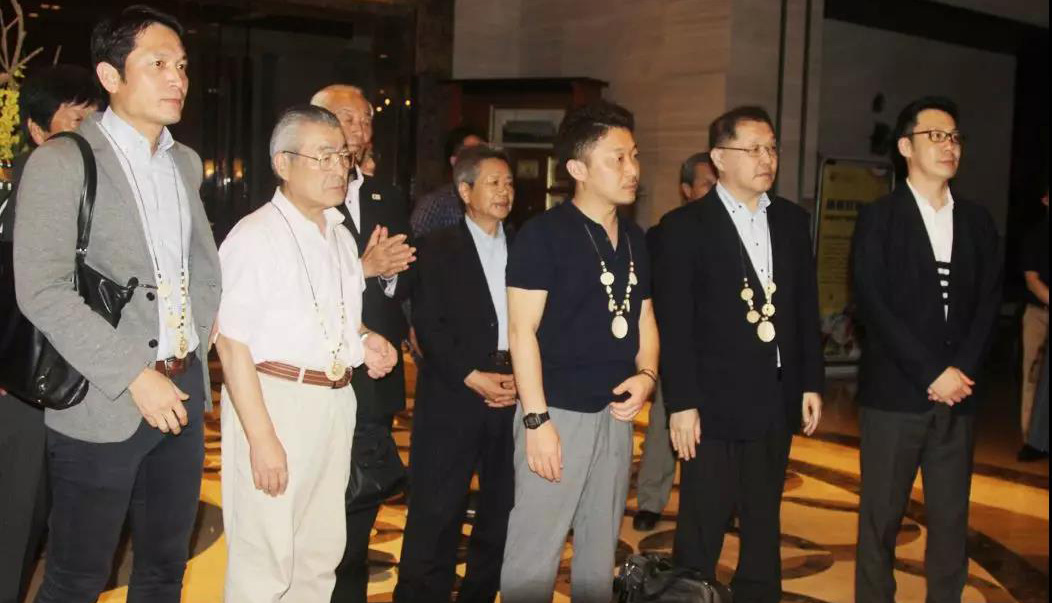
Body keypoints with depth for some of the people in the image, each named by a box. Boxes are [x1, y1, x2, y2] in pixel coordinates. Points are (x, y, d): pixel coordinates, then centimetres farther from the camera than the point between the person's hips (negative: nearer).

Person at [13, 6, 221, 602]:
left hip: (182, 393, 6)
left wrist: (199, 339, 10)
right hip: (105, 405, -6)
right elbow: (42, 290, -17)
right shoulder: (62, 162, -9)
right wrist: (135, 376, -20)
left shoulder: (187, 163, 11)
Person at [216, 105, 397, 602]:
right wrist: (262, 438, -21)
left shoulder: (341, 237, 14)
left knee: (321, 552, 16)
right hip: (272, 400, -7)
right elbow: (232, 342, -16)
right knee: (264, 560, -1)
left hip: (335, 402, 8)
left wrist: (365, 341, 6)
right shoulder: (255, 236, -11)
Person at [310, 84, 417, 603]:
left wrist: (389, 272, -12)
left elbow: (407, 282, 9)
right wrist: (363, 268, -21)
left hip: (376, 384, 6)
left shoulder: (388, 201, 14)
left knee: (360, 515, 15)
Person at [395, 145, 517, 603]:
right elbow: (428, 324, -6)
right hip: (454, 394, -3)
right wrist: (473, 376, -13)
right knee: (436, 512, -2)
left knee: (501, 510, 8)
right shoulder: (438, 248, 3)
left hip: (515, 394, 4)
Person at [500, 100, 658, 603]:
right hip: (558, 411, -6)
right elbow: (522, 329, -13)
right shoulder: (542, 234, -10)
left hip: (616, 413, 7)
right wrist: (536, 419, -17)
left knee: (600, 549, 17)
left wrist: (645, 374, -2)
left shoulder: (635, 239, 10)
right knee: (534, 553, -2)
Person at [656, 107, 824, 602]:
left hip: (777, 401, 5)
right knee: (701, 534, 4)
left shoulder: (792, 220, 9)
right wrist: (681, 404, -14)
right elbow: (673, 324, -10)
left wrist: (812, 383, 8)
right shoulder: (685, 226, -6)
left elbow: (807, 308, 12)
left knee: (764, 527, 17)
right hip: (716, 404, -5)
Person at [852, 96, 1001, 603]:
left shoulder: (977, 221, 13)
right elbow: (872, 304, -8)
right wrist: (931, 373, -12)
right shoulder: (878, 217, 0)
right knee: (881, 517, 3)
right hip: (894, 392, -3)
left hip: (957, 394, 4)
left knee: (952, 519, 7)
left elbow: (988, 303, 8)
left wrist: (961, 371, -7)